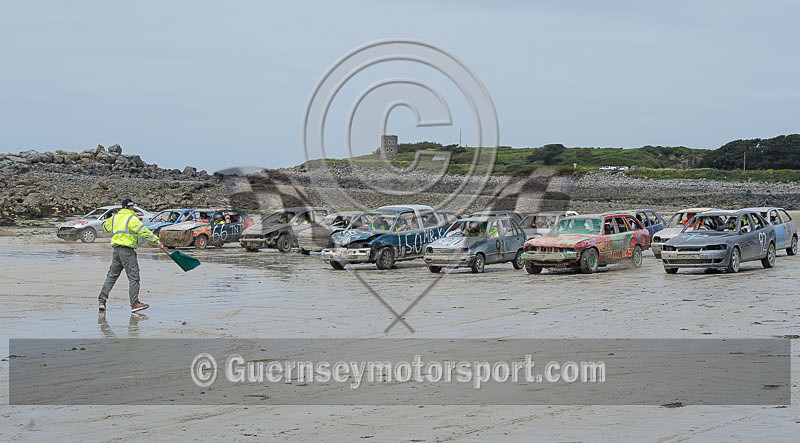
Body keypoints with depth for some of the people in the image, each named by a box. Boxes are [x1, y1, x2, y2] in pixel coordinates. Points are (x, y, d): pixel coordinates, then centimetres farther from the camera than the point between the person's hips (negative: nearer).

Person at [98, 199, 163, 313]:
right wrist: (156, 240, -16)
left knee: (112, 276, 13)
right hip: (127, 250, -7)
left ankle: (102, 300, 8)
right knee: (133, 277, -5)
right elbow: (143, 231, -15)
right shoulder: (131, 218, -6)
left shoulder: (115, 217, 16)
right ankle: (134, 303, -8)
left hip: (116, 250, 8)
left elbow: (105, 227, 33)